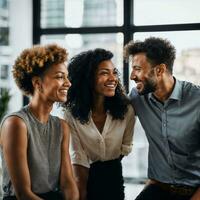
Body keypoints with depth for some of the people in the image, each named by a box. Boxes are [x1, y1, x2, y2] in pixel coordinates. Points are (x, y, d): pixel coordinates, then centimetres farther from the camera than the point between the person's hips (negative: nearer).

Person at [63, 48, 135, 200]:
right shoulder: (72, 113, -16)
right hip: (85, 176, -2)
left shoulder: (126, 110, -11)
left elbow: (126, 146, 5)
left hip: (114, 177, 2)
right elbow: (77, 156, -16)